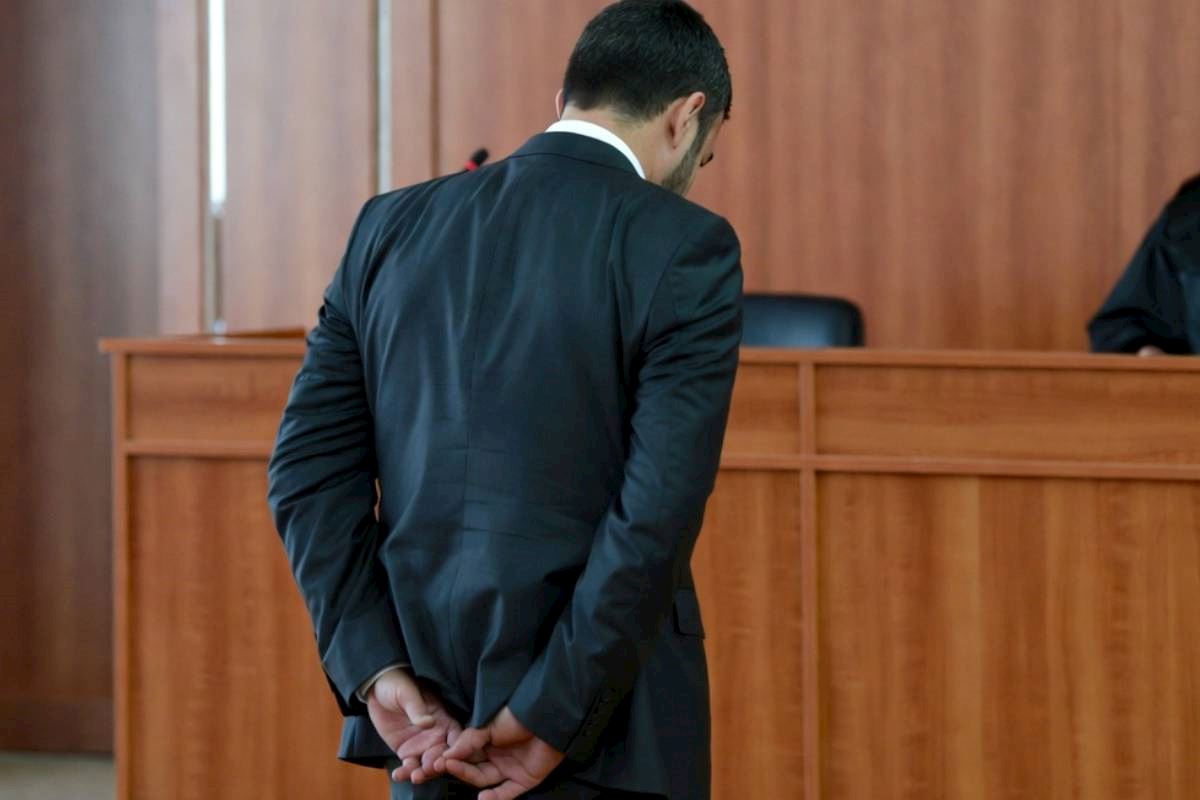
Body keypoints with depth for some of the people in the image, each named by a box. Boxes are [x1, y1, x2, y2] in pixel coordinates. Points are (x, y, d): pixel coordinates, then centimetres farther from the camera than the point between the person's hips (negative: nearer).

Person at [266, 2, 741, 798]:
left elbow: (311, 467, 2)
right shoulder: (684, 249, -9)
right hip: (601, 733, -5)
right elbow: (658, 512, -18)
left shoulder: (394, 226, 7)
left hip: (428, 722, 5)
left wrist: (380, 674, -4)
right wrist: (549, 719, -15)